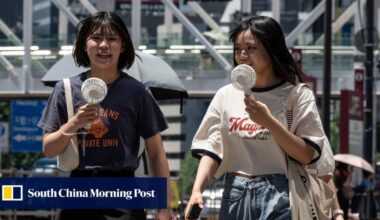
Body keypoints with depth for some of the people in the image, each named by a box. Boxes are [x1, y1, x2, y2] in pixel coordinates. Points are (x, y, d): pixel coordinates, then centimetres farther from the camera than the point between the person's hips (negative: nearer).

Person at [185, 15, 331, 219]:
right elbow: (211, 149, 5)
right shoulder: (226, 96, 10)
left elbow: (307, 155, -8)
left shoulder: (298, 96, -1)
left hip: (278, 197, -4)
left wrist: (269, 122, -15)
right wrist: (197, 191, -10)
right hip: (235, 197, 4)